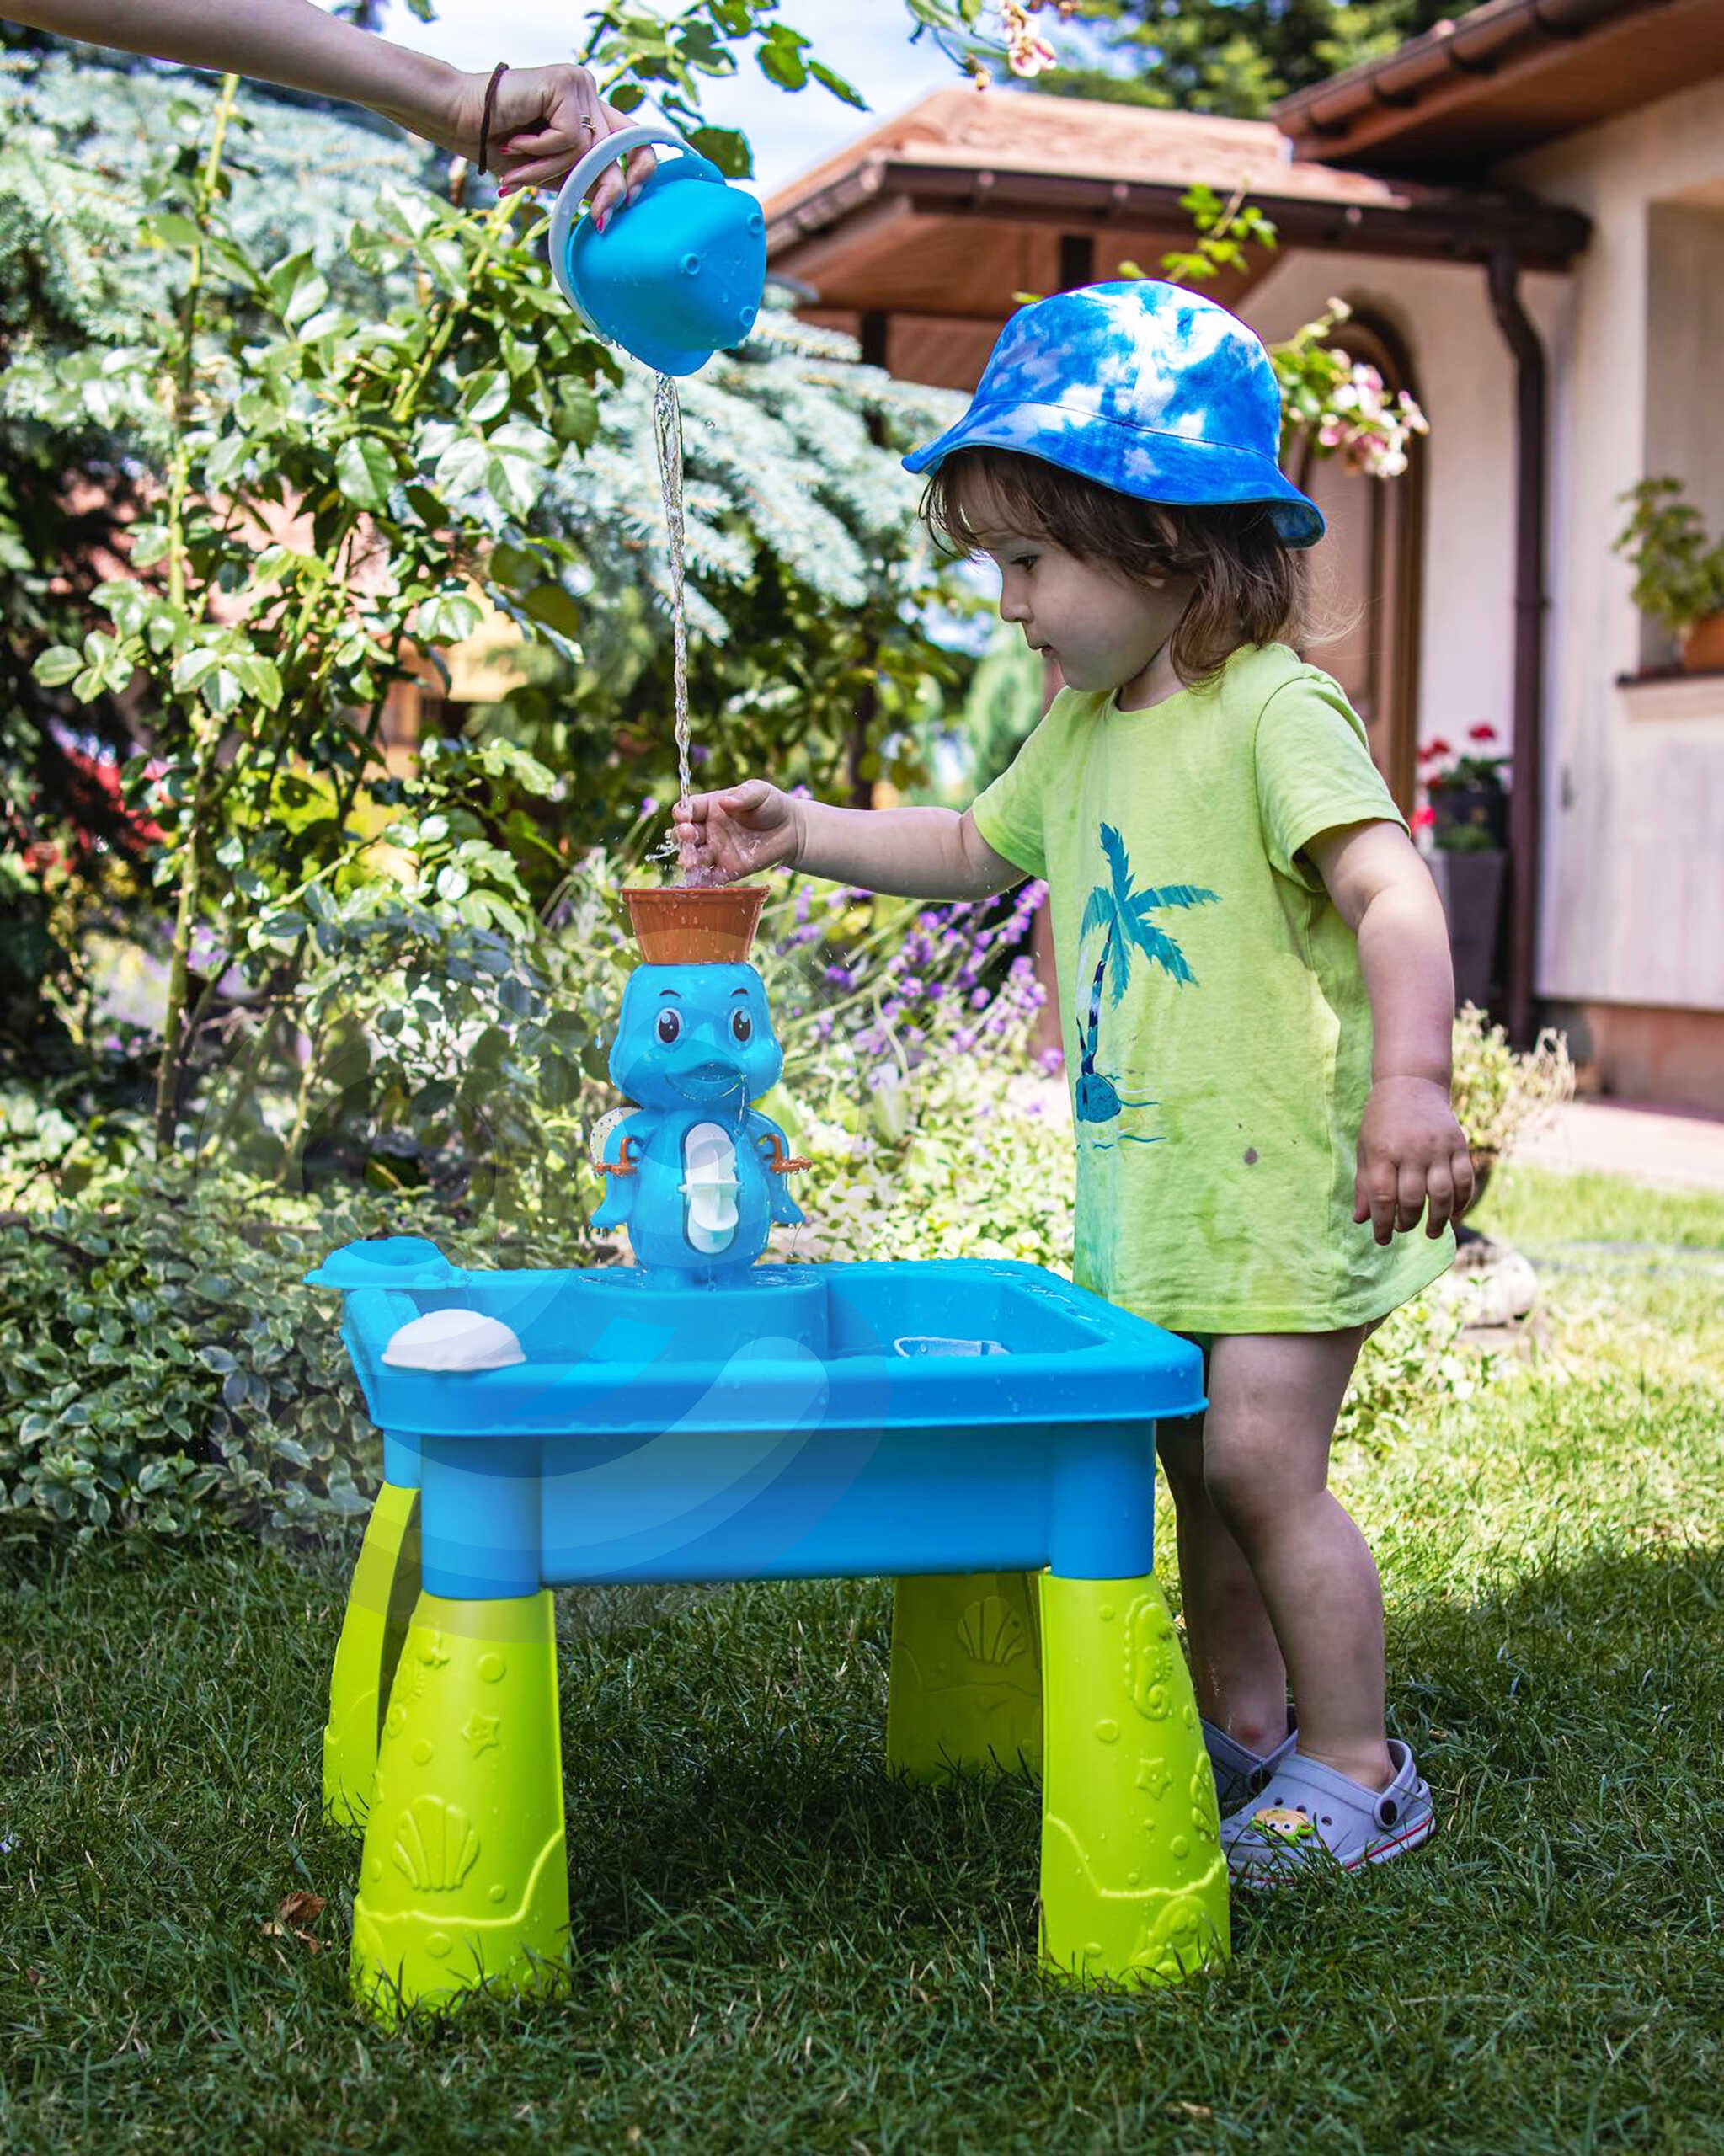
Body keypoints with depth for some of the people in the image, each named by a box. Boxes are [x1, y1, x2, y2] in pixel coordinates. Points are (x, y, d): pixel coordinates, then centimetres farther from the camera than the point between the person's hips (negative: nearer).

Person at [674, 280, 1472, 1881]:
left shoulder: (1272, 711, -15)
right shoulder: (1080, 738, 12)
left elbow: (1392, 894, -25)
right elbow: (975, 851, 28)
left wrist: (1412, 1079, -38)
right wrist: (802, 834, 16)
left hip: (1287, 1176, -8)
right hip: (1150, 1190, 8)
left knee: (1260, 1461, -7)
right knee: (1201, 1467, 15)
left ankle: (1358, 1771, 7)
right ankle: (1243, 1730, 29)